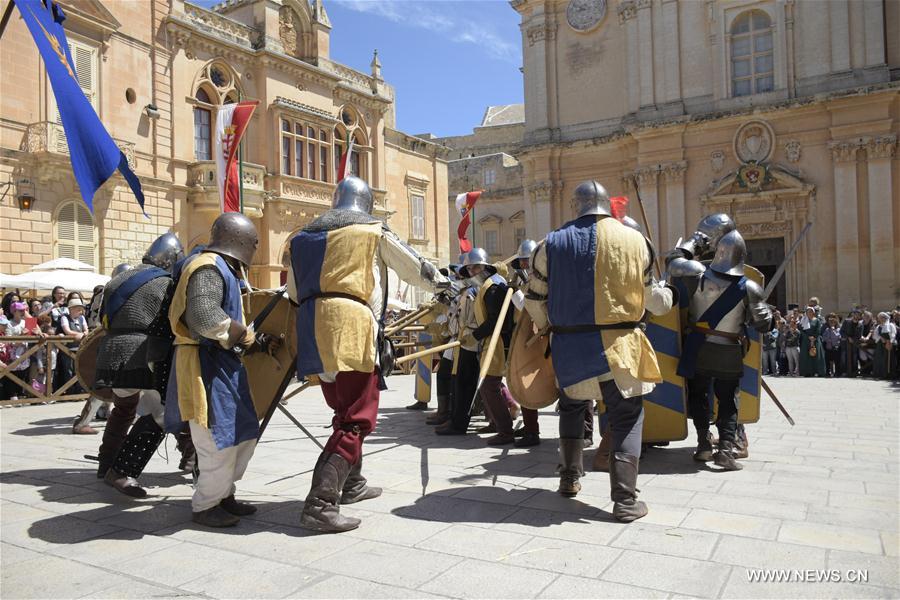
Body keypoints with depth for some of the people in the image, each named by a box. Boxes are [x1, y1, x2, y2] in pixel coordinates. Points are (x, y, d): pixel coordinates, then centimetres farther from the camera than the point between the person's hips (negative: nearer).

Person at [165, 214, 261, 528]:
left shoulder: (222, 267, 18)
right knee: (220, 439, -4)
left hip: (223, 362, 11)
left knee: (244, 432, 15)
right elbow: (205, 317, -29)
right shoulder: (208, 267, -16)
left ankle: (223, 493, 29)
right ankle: (204, 506, 12)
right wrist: (242, 333, -16)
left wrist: (245, 338, 10)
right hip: (205, 363, -11)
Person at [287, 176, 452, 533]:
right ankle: (320, 503, -14)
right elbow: (414, 266, 14)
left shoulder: (307, 235, 19)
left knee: (346, 410, 22)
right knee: (356, 419, -5)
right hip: (351, 328, -7)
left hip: (314, 332, 7)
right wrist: (440, 283, 32)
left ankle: (351, 484, 35)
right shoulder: (373, 232, 5)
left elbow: (294, 292, 21)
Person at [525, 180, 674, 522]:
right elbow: (652, 299, 6)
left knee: (571, 406, 25)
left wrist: (547, 326, 24)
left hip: (568, 345, 2)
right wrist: (666, 293, 30)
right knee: (627, 417, 9)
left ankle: (570, 478, 31)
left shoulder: (552, 243, -1)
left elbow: (534, 299, 4)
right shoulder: (634, 240, -2)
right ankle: (625, 500, 5)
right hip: (616, 345, -2)